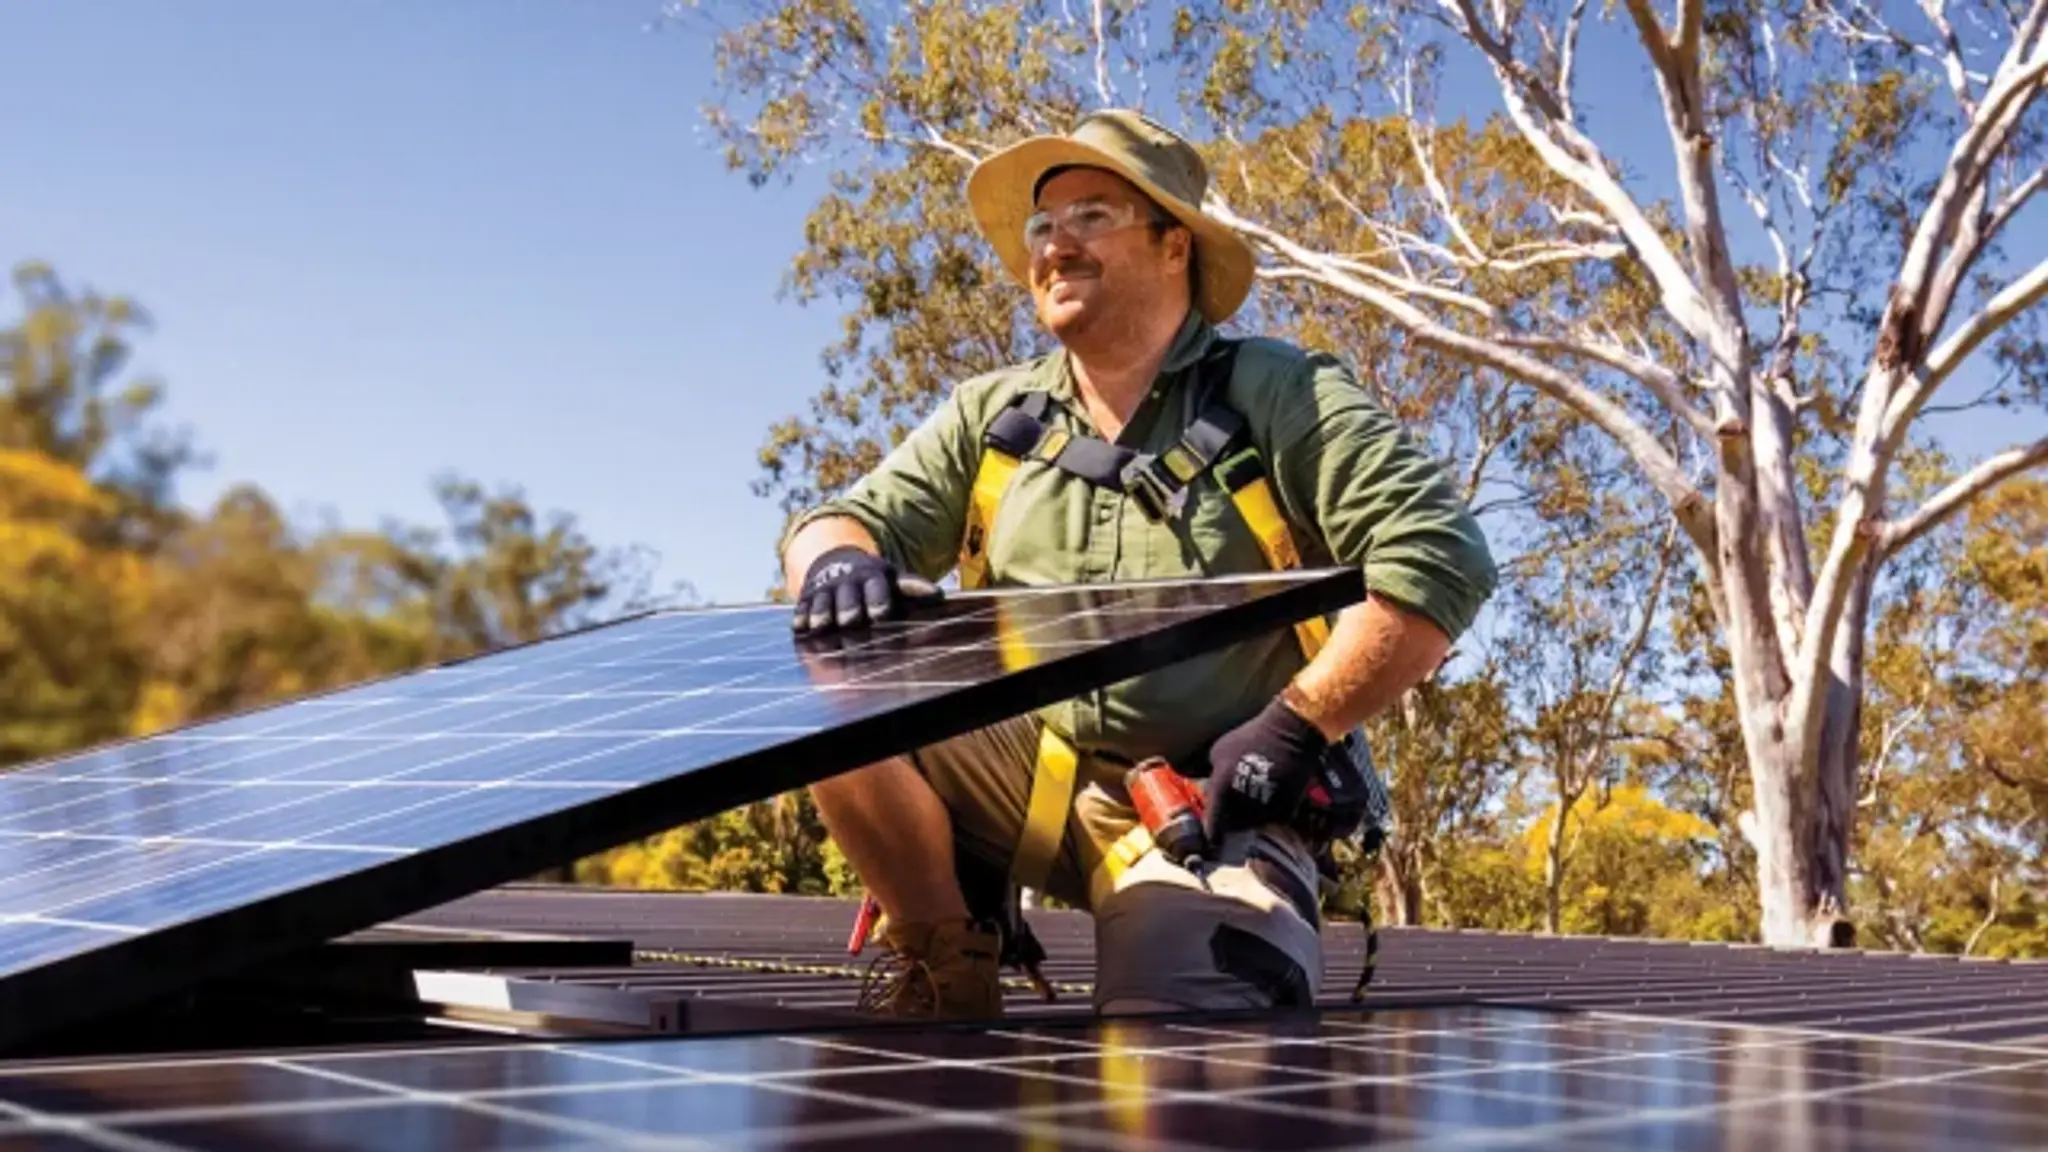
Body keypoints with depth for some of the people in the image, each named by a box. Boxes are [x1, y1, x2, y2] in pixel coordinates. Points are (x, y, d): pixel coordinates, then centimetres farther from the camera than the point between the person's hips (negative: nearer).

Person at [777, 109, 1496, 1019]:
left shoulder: (1278, 397, -4)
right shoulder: (992, 416, 10)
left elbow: (1442, 558, -12)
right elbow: (847, 519, 7)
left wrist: (1297, 727, -19)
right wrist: (839, 559, -19)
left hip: (1213, 803, -4)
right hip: (1026, 774, 4)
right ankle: (944, 971, -2)